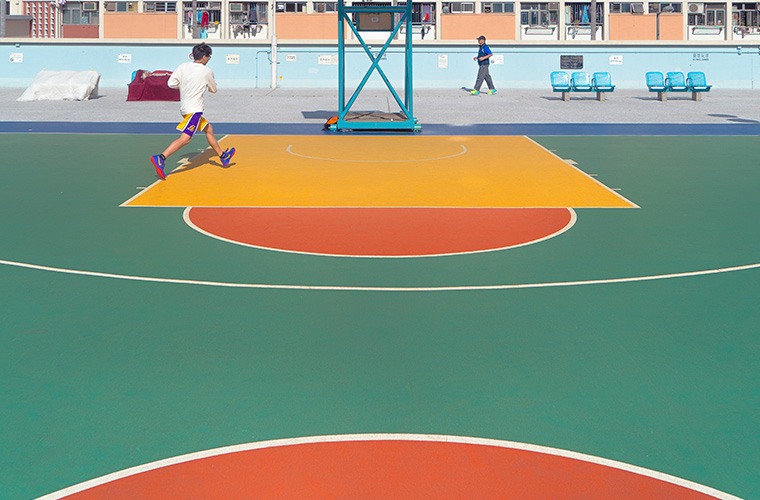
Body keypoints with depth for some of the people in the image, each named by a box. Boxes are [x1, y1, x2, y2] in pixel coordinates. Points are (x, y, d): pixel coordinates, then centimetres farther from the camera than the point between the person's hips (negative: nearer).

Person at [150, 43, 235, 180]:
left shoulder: (183, 66, 4)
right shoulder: (207, 71, -6)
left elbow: (171, 83, -1)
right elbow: (213, 90, 9)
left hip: (185, 106, 8)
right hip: (194, 109, -8)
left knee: (209, 129, 21)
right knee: (185, 138, -14)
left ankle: (223, 157, 33)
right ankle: (160, 158, -27)